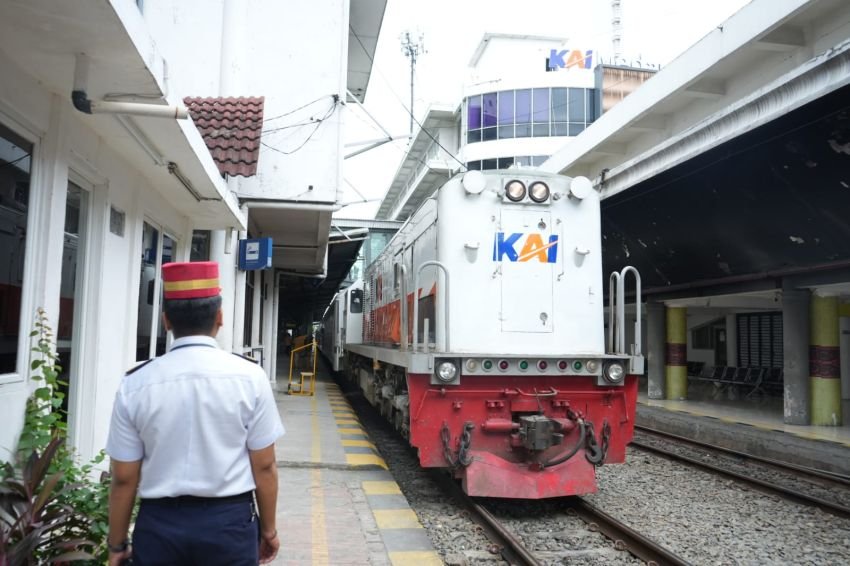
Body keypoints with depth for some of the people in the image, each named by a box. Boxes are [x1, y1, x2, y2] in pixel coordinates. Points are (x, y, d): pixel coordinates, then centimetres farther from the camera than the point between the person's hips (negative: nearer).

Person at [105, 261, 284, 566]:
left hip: (159, 524, 0)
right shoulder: (250, 377, -11)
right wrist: (268, 529, 8)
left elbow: (124, 478, -2)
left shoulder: (135, 384, -7)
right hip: (230, 522, 0)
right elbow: (264, 467, -6)